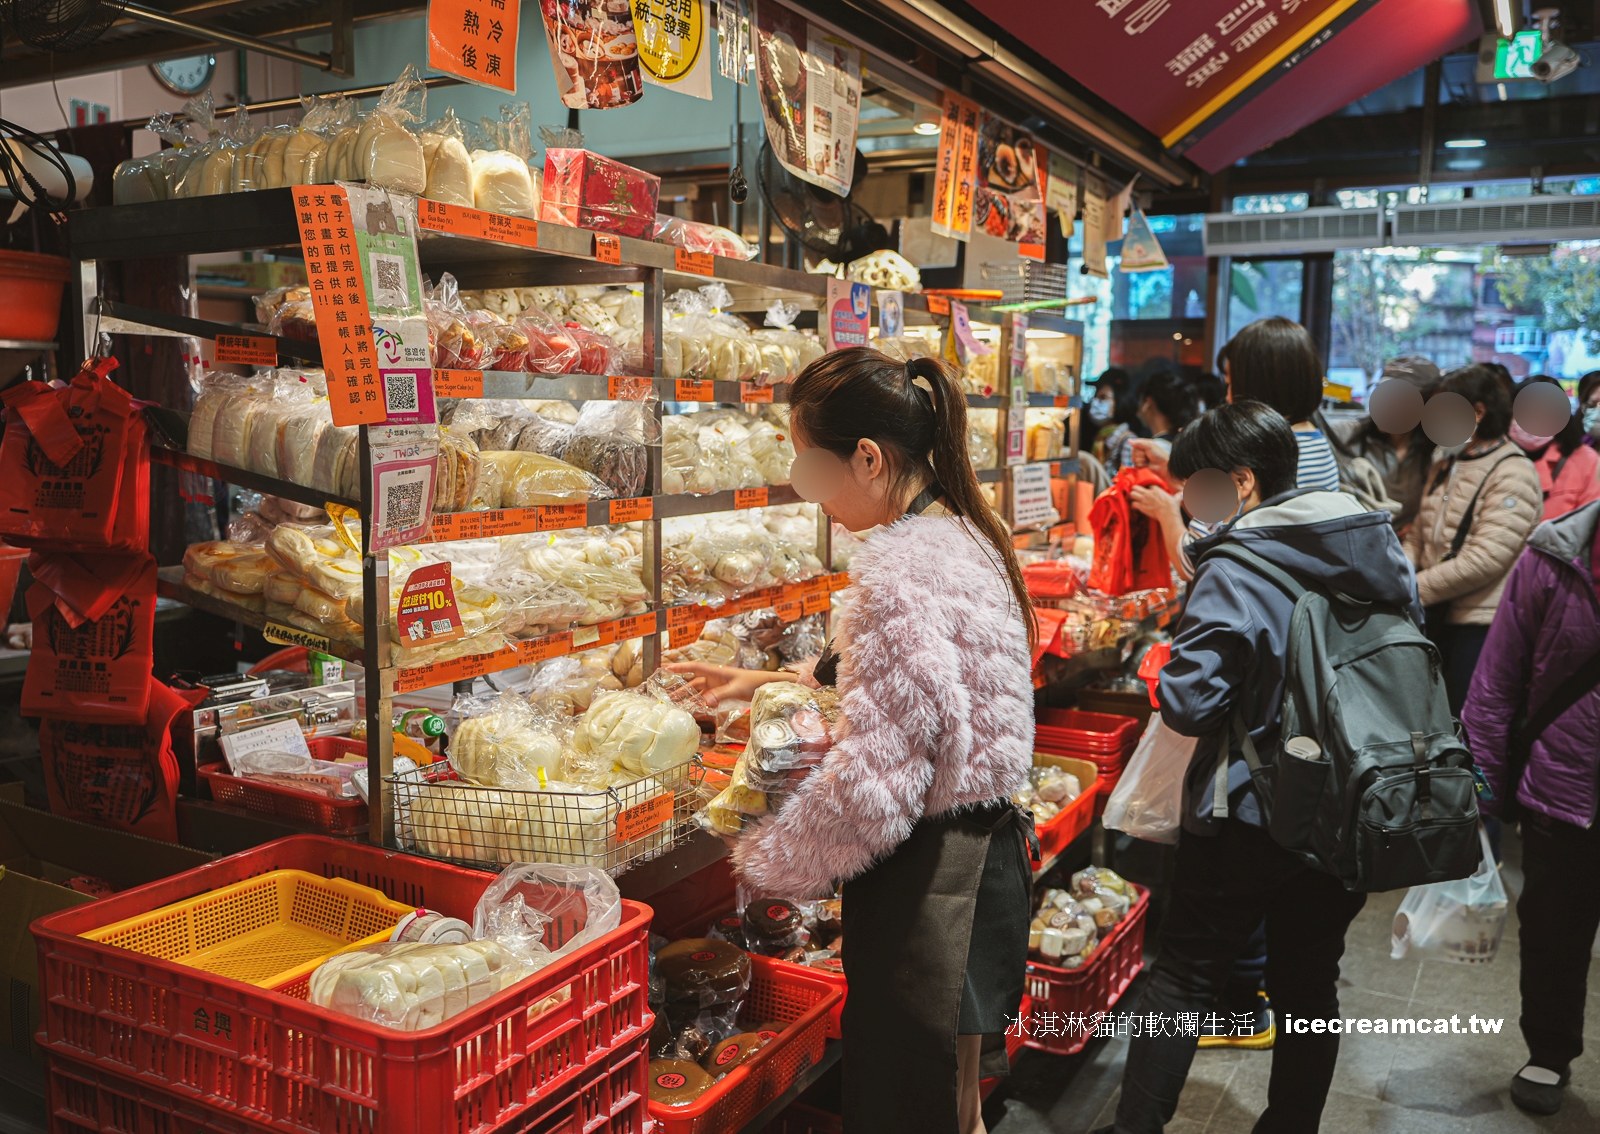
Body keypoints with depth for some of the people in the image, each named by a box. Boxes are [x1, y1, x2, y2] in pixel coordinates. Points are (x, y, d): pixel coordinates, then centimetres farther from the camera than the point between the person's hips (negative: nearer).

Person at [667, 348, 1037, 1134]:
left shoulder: (900, 571, -24)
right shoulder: (964, 536, 8)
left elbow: (873, 782, -26)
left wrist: (764, 862, -10)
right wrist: (769, 681, 22)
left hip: (930, 882, -10)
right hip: (985, 851, 10)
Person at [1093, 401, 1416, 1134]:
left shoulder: (1234, 573, -20)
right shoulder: (1385, 550, 2)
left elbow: (1186, 705, -23)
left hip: (1250, 819, -6)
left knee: (1183, 976, 9)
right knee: (1309, 984, 18)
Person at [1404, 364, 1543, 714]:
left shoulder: (1513, 473, -11)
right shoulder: (1445, 468, 14)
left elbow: (1485, 559, -21)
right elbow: (1417, 536, 10)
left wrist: (1414, 589, -18)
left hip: (1480, 622, -7)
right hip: (1436, 616, 7)